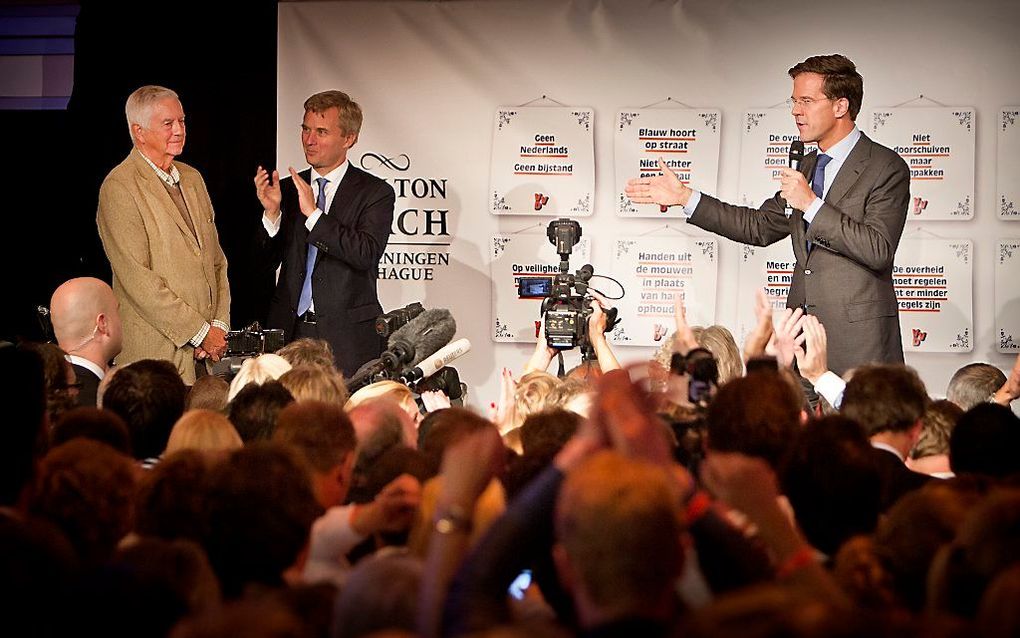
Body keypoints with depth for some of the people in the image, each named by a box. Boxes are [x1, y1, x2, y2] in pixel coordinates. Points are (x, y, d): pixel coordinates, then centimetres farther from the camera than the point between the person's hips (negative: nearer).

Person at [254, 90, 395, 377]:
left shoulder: (375, 192, 0)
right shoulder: (286, 189, 12)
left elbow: (366, 254, -15)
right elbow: (268, 262, 10)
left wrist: (313, 213, -17)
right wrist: (272, 213, -7)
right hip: (290, 330, 3)